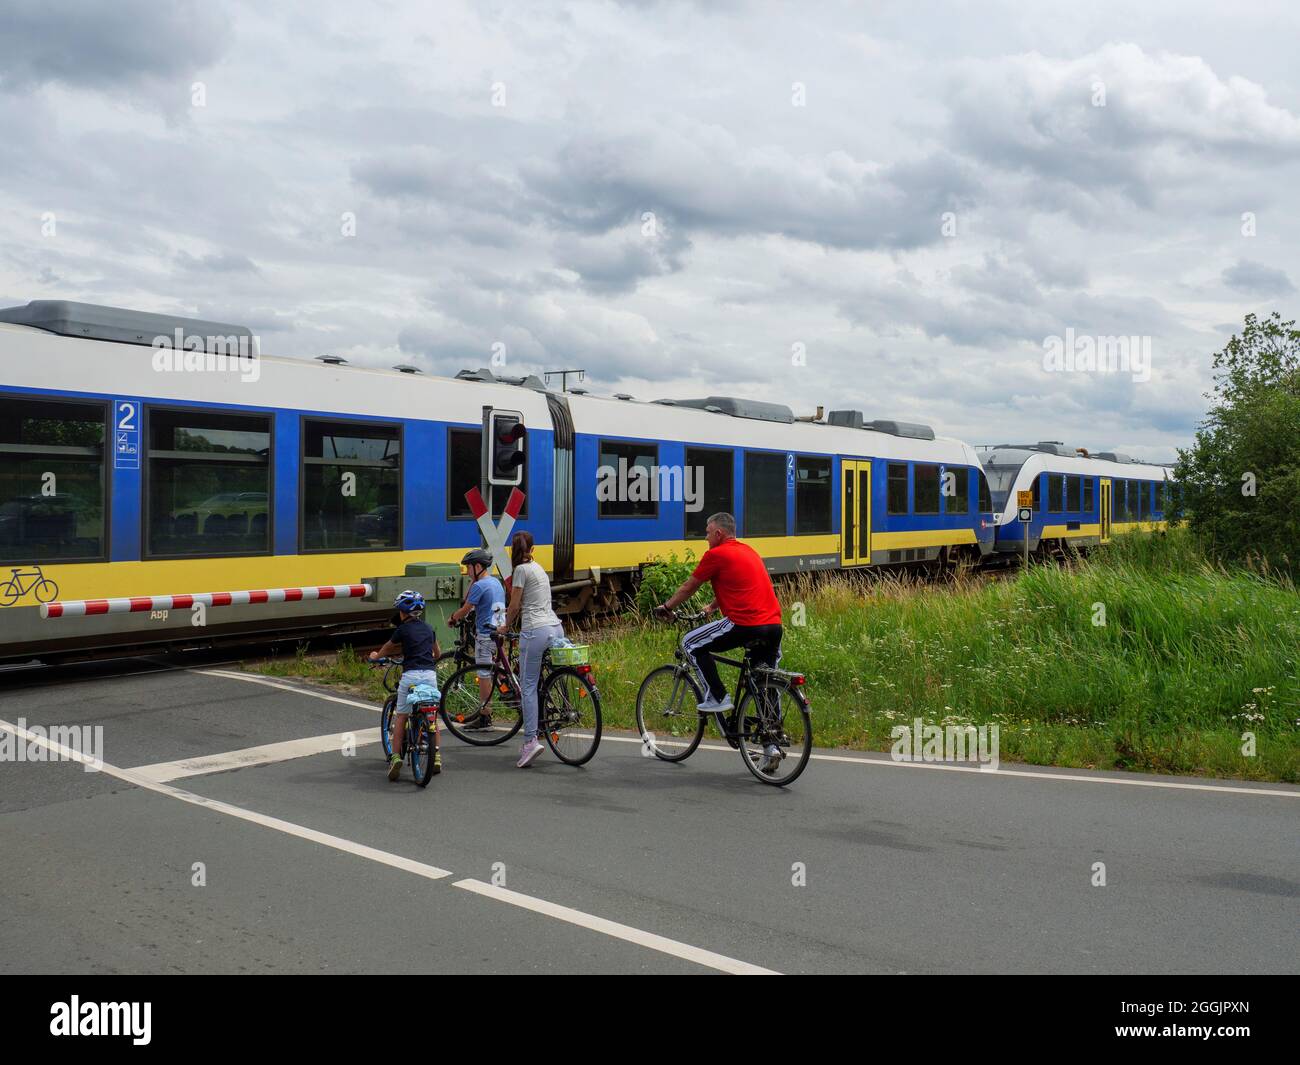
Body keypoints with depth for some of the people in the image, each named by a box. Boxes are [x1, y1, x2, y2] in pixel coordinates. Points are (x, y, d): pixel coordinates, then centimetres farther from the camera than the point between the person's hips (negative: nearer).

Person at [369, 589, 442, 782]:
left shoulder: (403, 630, 2)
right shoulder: (428, 629, 15)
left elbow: (387, 648, 19)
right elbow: (437, 653, 29)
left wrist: (375, 656, 41)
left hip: (410, 675, -4)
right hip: (430, 674, 4)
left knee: (401, 716, 5)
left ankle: (396, 756, -4)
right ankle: (436, 756, 14)